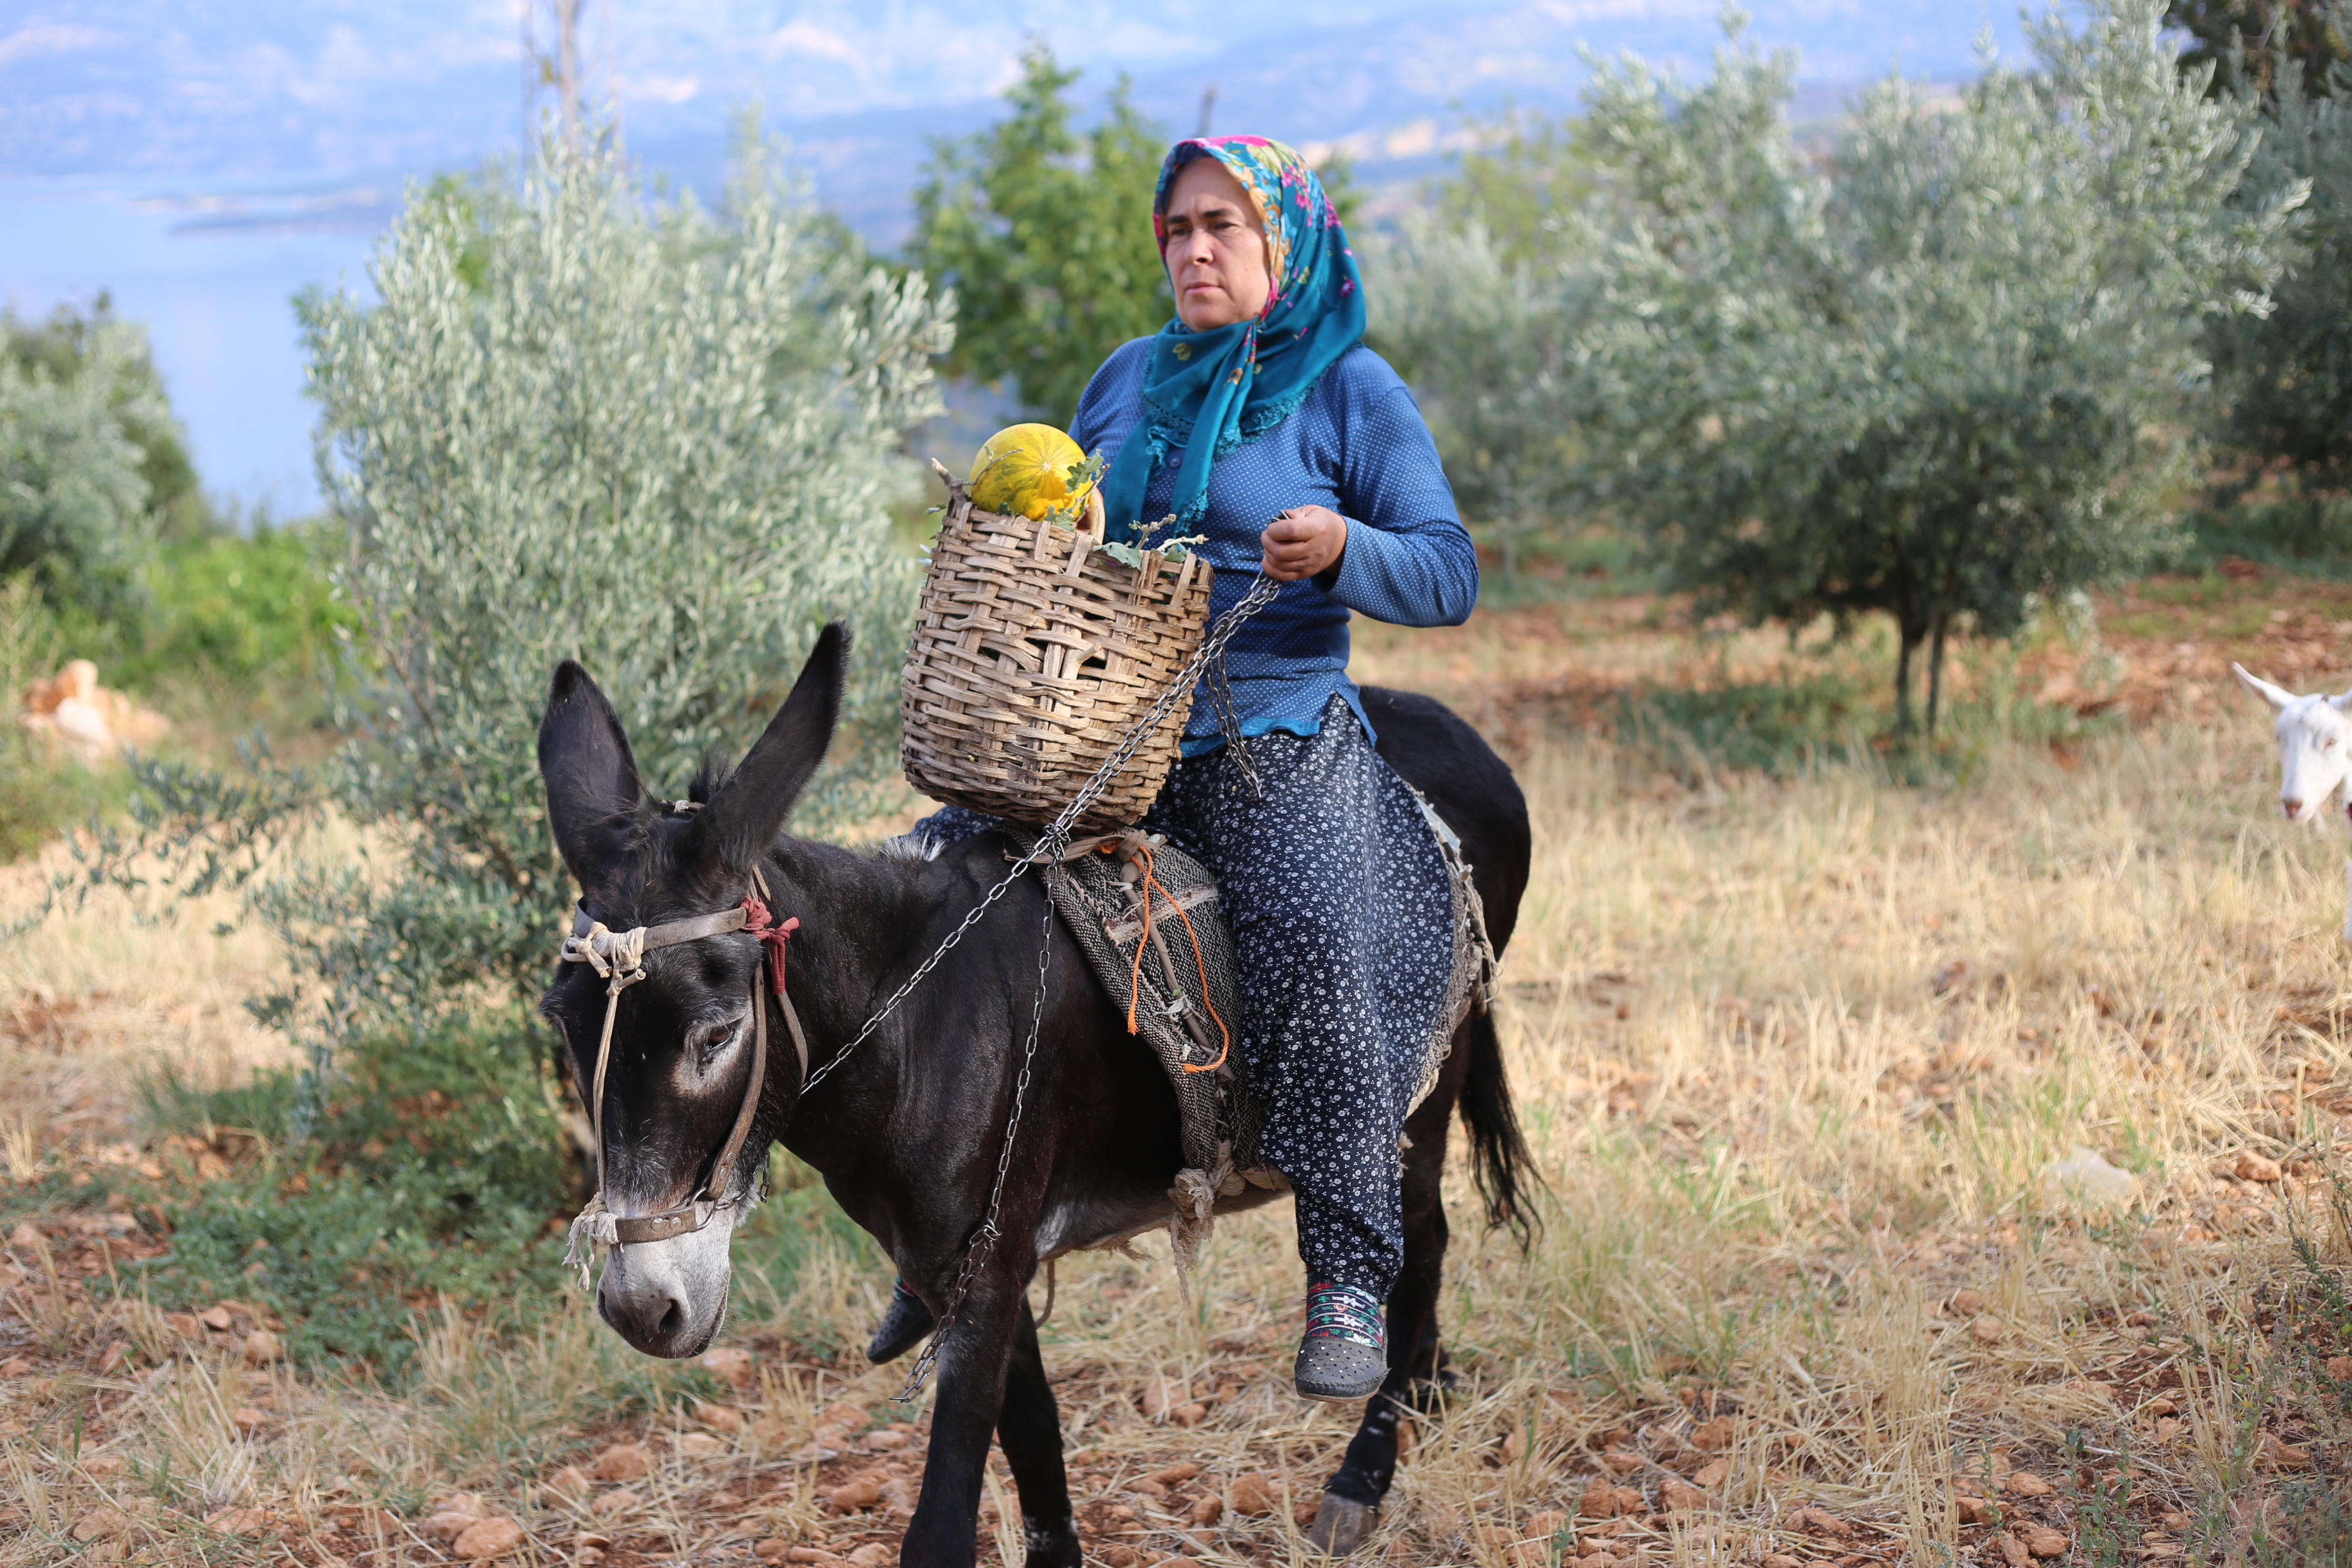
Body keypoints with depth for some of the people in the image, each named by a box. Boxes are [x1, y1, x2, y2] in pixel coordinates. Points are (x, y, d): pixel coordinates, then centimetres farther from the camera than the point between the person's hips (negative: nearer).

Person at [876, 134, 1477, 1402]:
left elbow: (1449, 580, -2)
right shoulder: (1128, 379, 17)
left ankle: (1349, 1279, -22)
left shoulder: (1350, 390, 2)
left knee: (1319, 942, -32)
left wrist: (1342, 549, -22)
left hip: (1275, 748, -5)